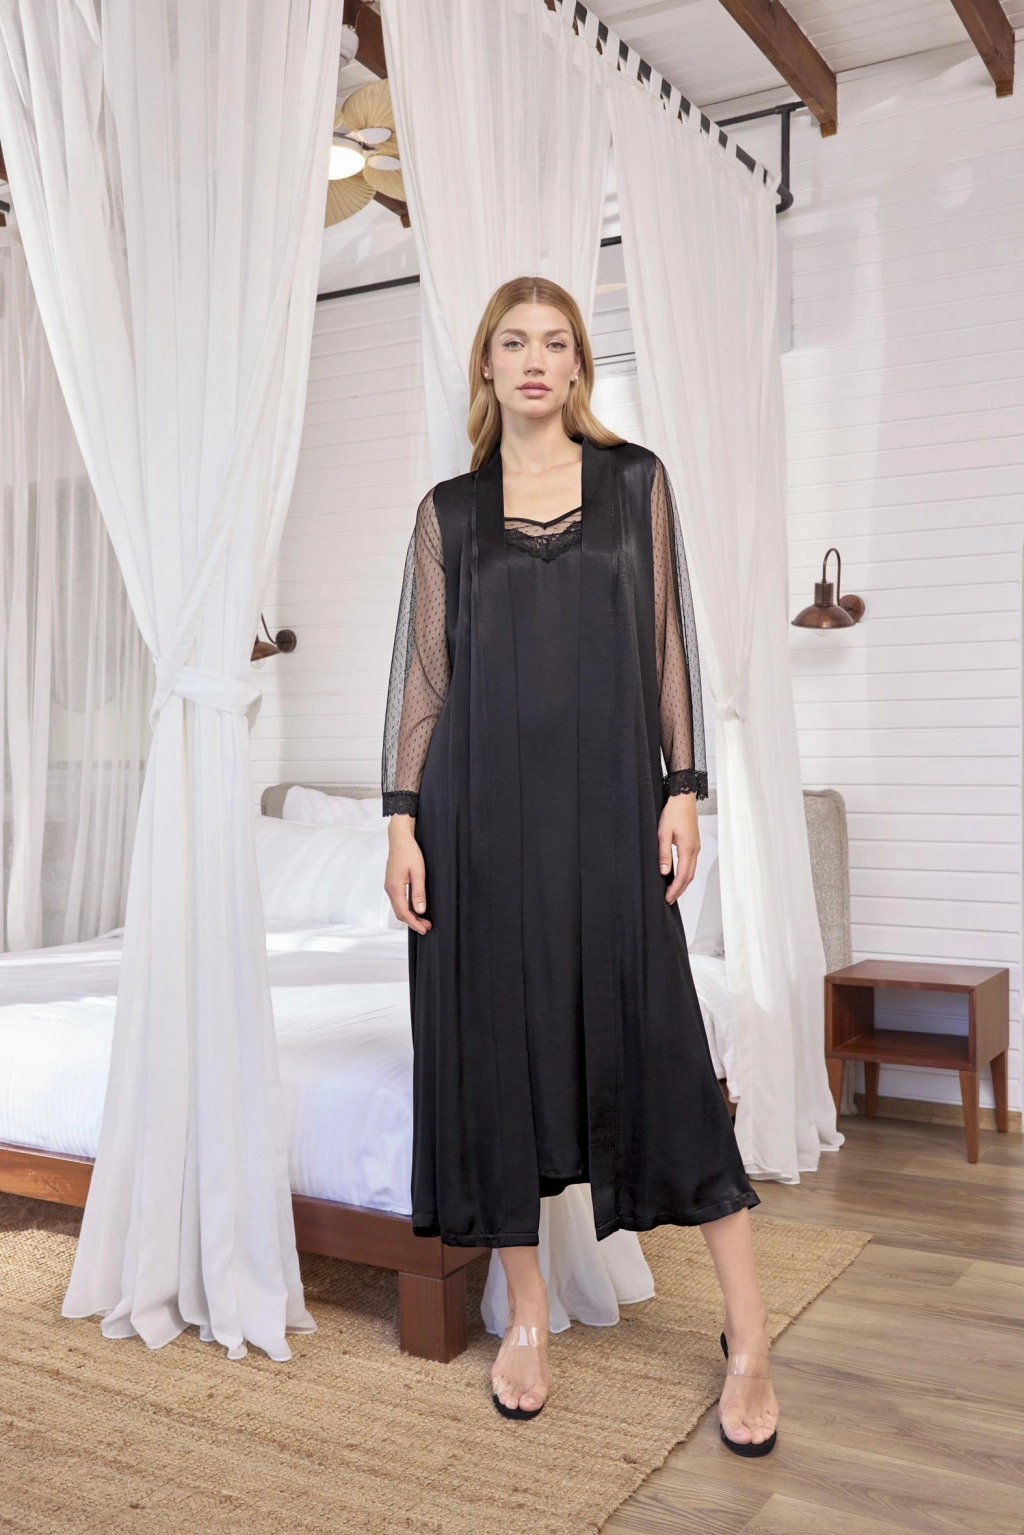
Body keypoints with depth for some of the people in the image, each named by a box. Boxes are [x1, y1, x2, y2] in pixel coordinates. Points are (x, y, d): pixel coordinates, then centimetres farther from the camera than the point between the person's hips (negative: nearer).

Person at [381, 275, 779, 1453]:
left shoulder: (634, 481, 9)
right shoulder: (448, 511, 9)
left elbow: (668, 640, 6)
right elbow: (422, 670, 6)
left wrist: (684, 788, -2)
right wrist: (402, 818, -1)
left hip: (607, 800, -1)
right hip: (483, 803, 1)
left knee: (655, 1042, -2)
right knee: (493, 1038, 3)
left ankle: (749, 1333, 10)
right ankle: (527, 1313, 20)